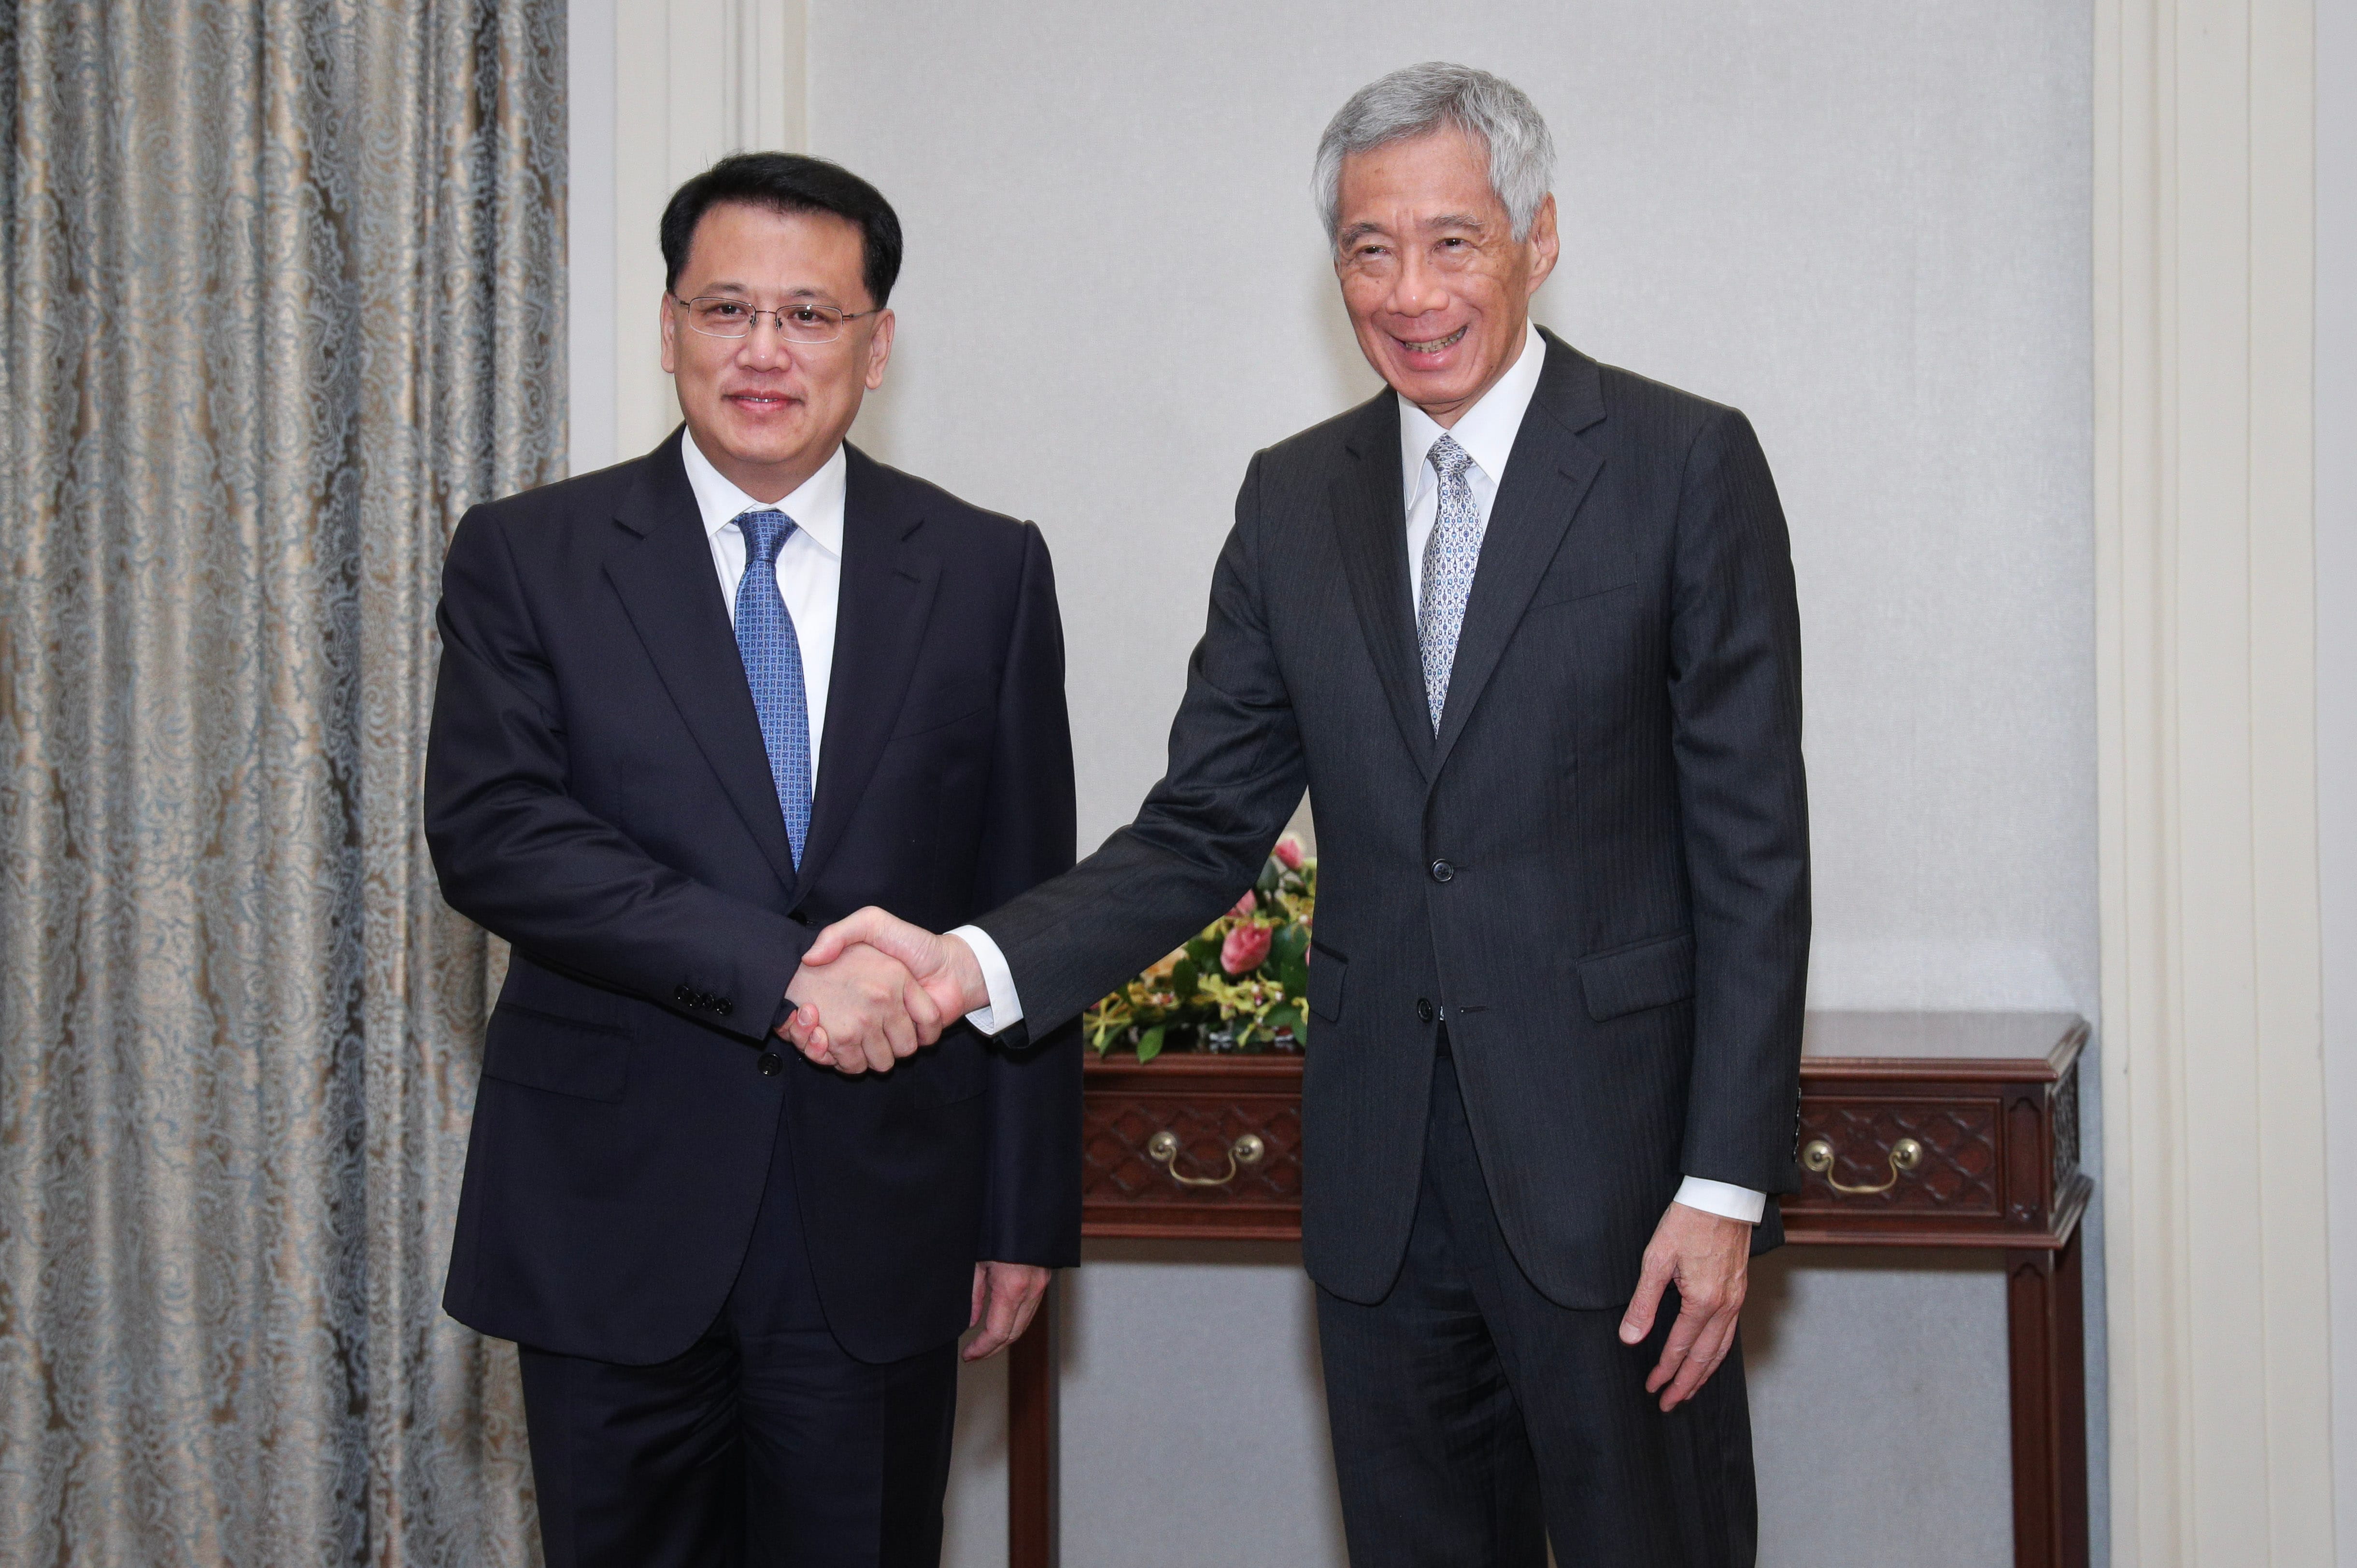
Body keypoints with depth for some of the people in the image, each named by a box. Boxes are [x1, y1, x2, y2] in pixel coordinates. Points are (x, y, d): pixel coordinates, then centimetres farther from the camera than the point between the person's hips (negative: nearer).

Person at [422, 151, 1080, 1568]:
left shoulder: (986, 573, 4)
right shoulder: (529, 560, 1)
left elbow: (1027, 908, 5)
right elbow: (489, 833, -13)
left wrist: (1028, 1211, 3)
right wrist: (777, 967, -22)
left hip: (879, 1226, 1)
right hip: (613, 1217, 0)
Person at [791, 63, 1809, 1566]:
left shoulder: (1686, 466, -4)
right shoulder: (1295, 499, 9)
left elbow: (1754, 851, -7)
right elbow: (1204, 830, 6)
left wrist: (1726, 1185, -12)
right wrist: (974, 962, -10)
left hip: (1610, 1155, -4)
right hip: (1381, 1167, 4)